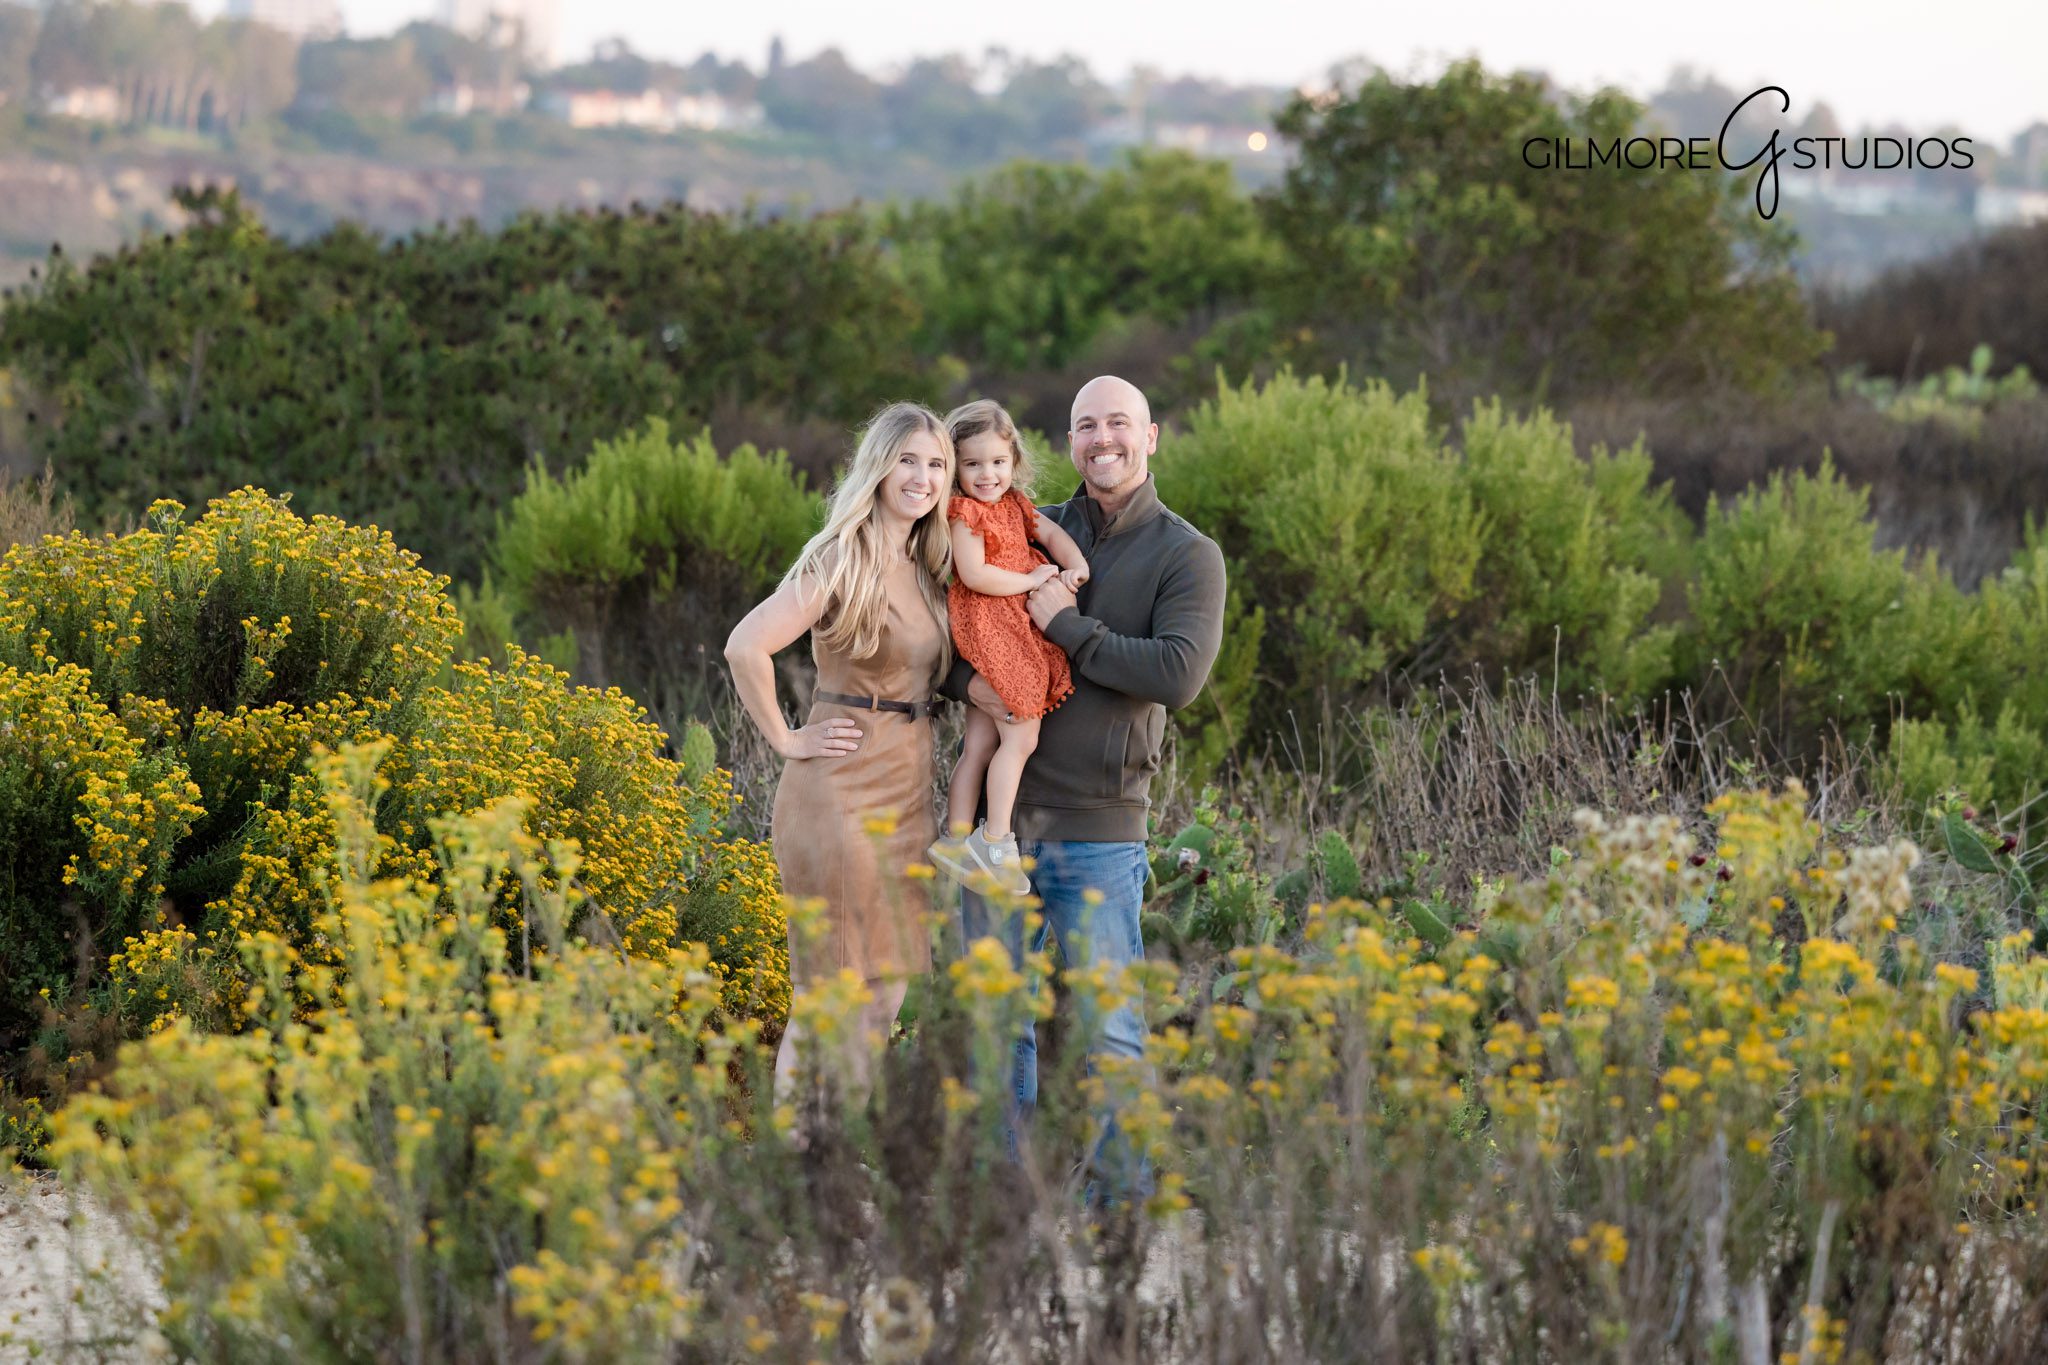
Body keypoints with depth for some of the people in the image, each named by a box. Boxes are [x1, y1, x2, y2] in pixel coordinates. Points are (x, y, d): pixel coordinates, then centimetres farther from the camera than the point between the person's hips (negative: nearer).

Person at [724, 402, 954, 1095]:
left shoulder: (926, 569, 12)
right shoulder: (842, 559, -13)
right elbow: (745, 647, -24)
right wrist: (787, 742, -15)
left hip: (908, 792, 8)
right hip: (843, 792, -8)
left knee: (885, 995, 10)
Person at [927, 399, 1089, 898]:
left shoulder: (1015, 505, 15)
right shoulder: (965, 513, -11)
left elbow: (1051, 534, 19)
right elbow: (974, 575, -20)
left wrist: (1076, 565, -1)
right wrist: (1032, 579, -14)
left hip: (1018, 630, 9)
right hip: (988, 629, -9)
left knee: (980, 745, 9)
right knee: (1021, 736, -12)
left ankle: (956, 840, 12)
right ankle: (996, 841, -8)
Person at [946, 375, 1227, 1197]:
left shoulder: (1187, 557, -1)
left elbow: (1178, 676, -16)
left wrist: (1068, 628, -13)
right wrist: (966, 679, -7)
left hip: (1098, 828, -4)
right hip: (999, 813, 4)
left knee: (1107, 1028, -1)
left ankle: (1128, 1199, 8)